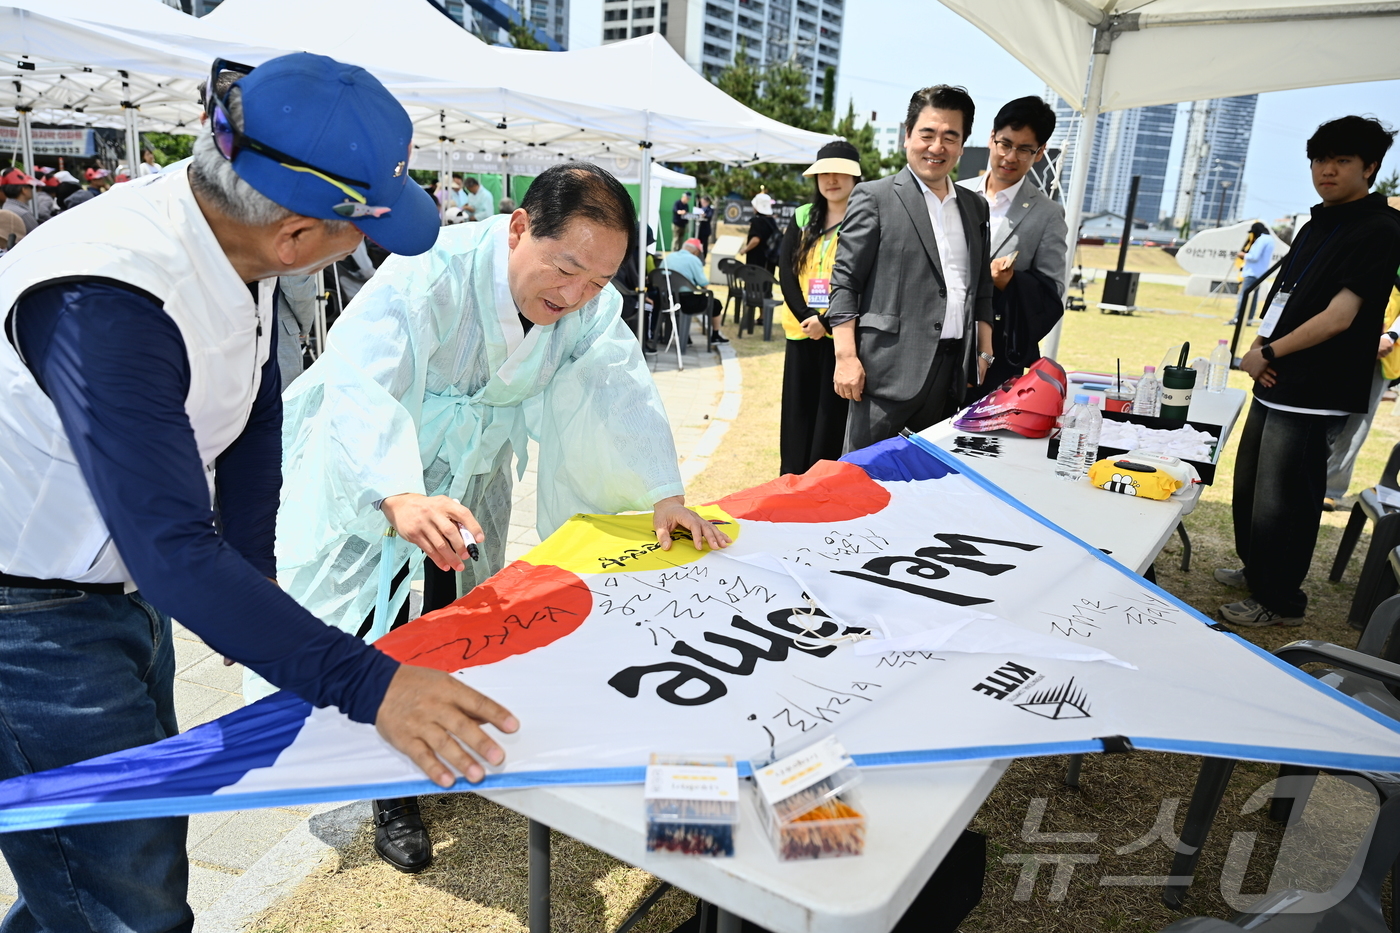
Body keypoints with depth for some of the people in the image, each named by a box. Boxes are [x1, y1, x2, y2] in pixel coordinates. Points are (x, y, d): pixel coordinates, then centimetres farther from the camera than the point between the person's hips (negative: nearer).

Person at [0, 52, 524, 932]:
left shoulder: (233, 237, -7)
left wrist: (251, 587, 2)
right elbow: (175, 550, -36)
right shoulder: (106, 307, -34)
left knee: (149, 834, 22)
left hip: (123, 588, 8)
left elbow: (255, 421, 1)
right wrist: (367, 683, -36)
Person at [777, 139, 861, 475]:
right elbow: (785, 271, 2)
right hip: (803, 331, 4)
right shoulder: (802, 218, 11)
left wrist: (827, 320, -18)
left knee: (833, 417, -1)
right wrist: (806, 317, -12)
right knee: (797, 414, 9)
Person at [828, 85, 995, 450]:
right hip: (891, 370, -5)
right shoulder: (875, 198, -1)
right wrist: (846, 357, -12)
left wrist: (984, 355, 14)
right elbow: (844, 282, -5)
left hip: (954, 374, 6)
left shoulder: (975, 206, 17)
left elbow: (982, 290, 20)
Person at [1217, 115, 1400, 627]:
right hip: (1275, 385, 9)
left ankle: (1279, 601, 14)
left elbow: (1339, 317, -19)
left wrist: (1268, 354, -11)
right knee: (1248, 487, 19)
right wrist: (1259, 350, -2)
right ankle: (1255, 570, 38)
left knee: (1279, 504, -2)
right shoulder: (1320, 223, 15)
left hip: (1312, 396, -9)